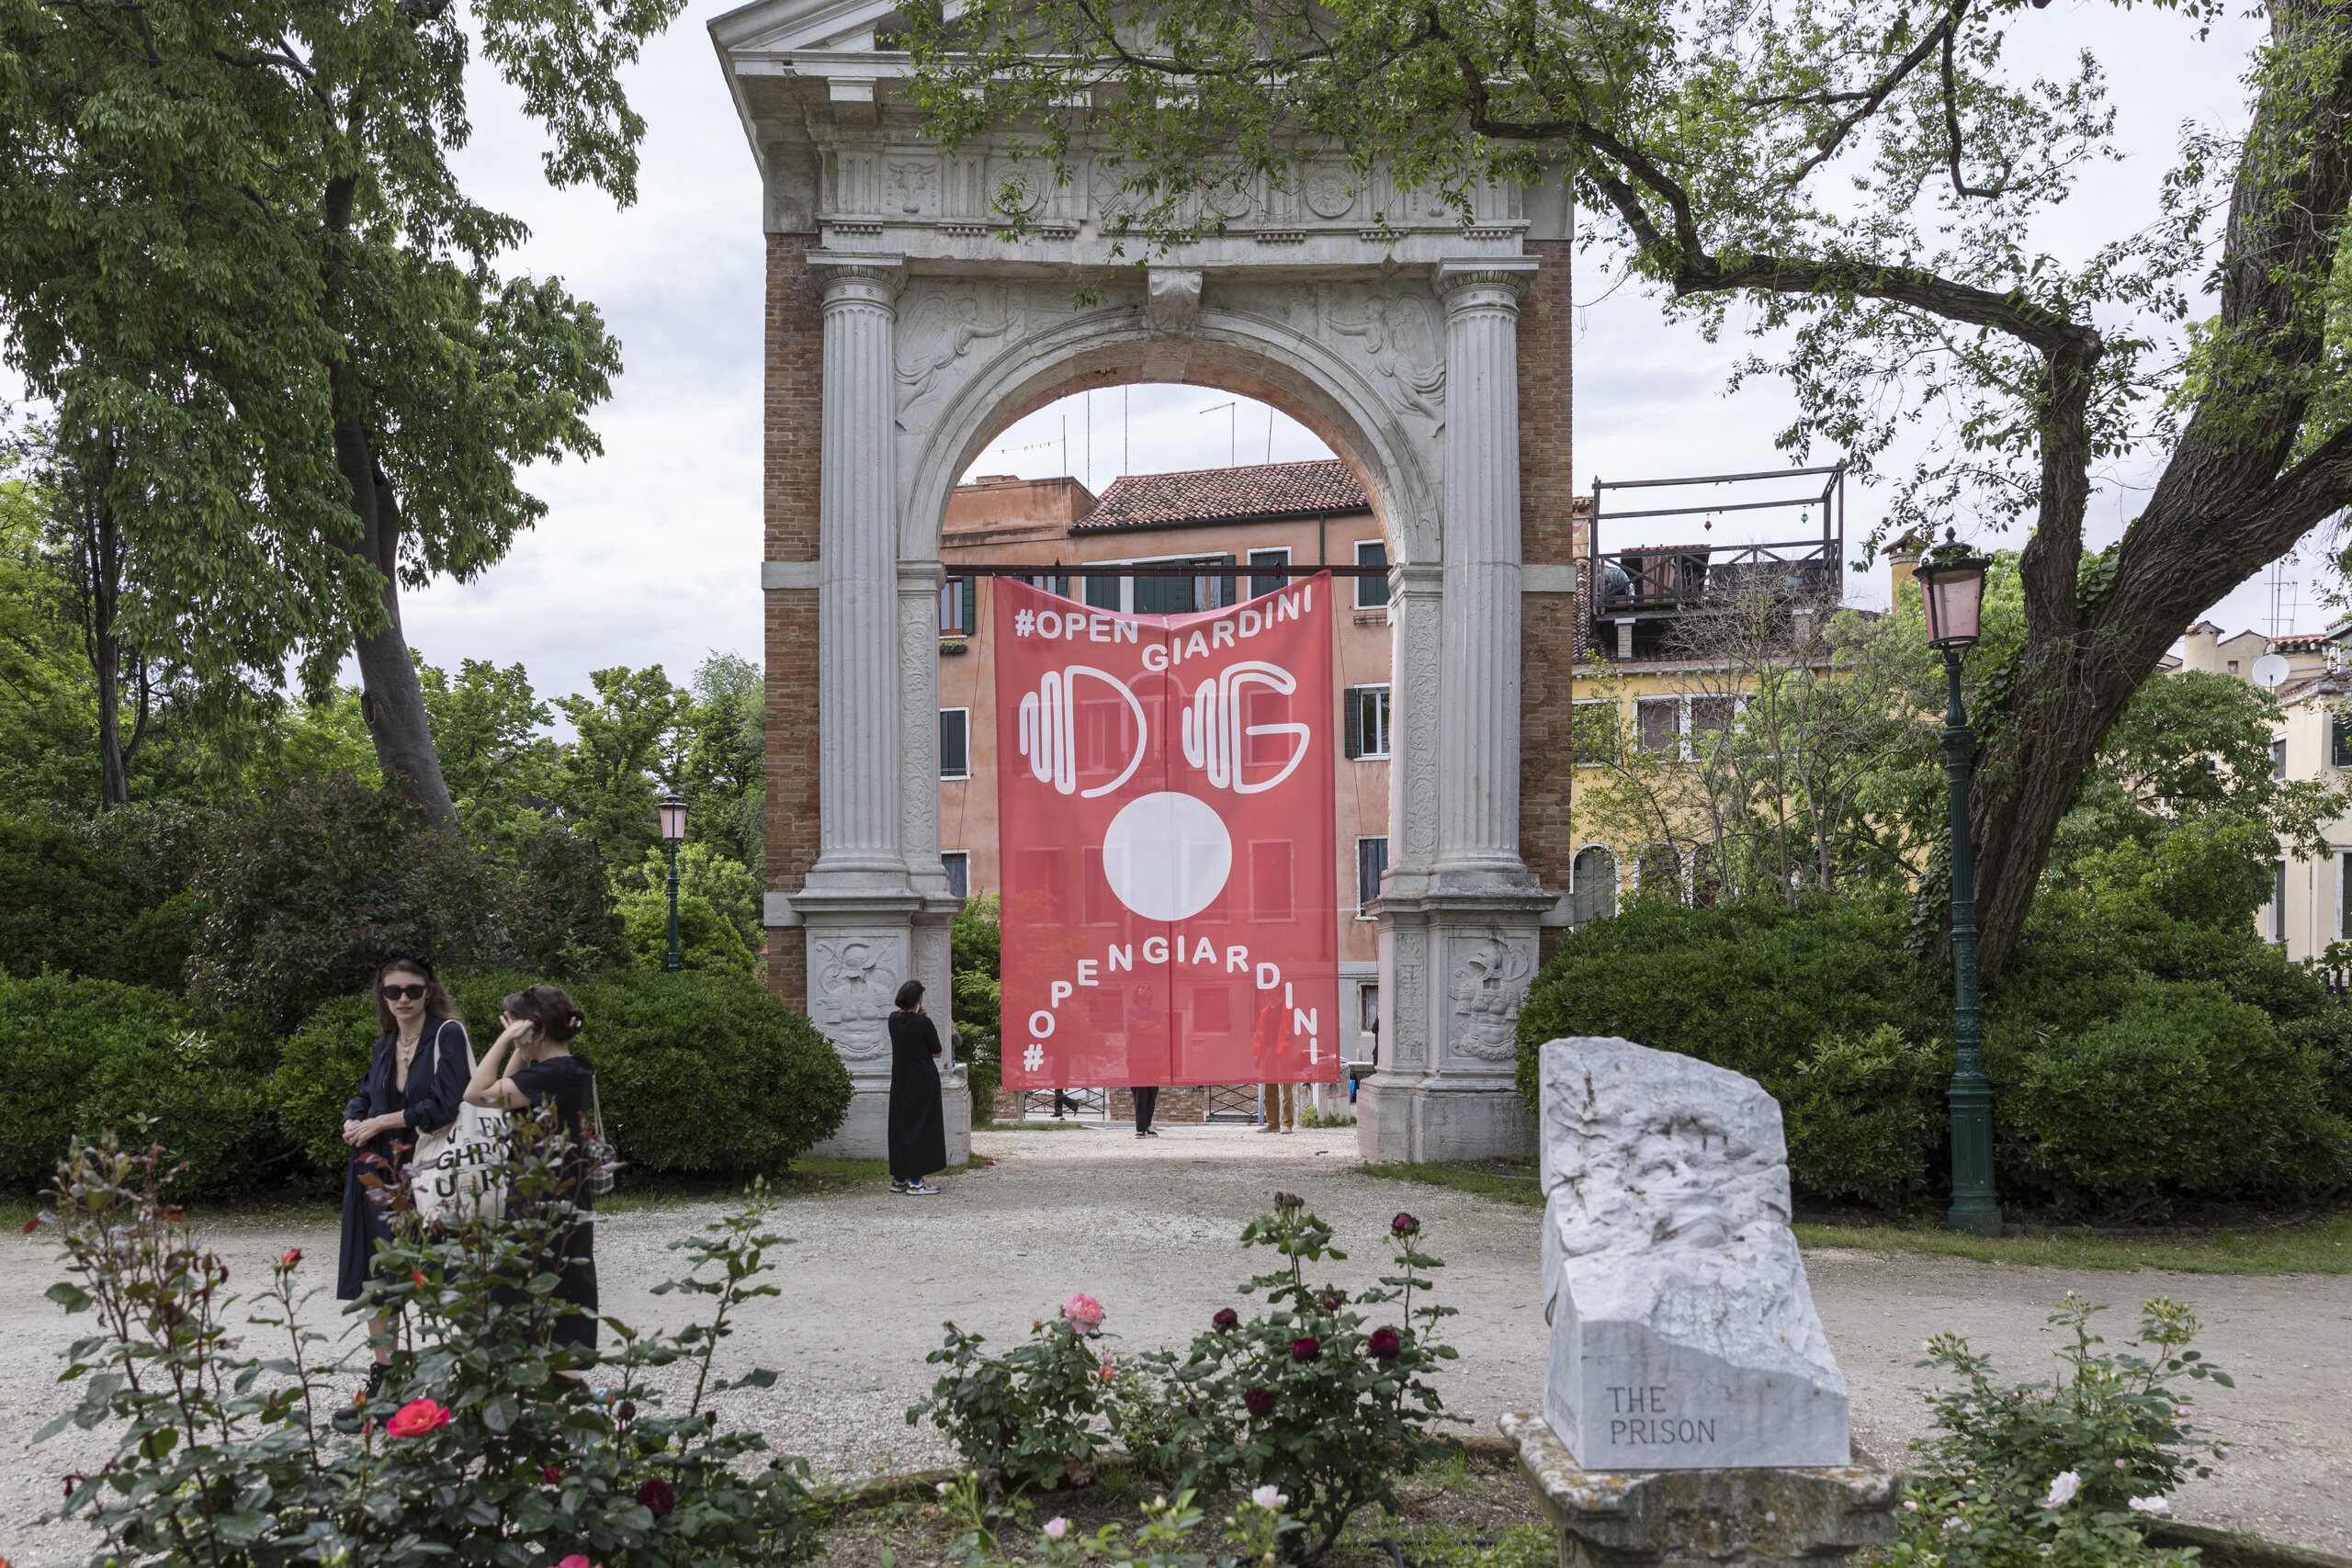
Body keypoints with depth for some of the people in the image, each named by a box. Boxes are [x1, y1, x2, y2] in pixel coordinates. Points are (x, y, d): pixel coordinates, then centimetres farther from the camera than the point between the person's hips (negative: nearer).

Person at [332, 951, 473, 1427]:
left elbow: (446, 1106, -16)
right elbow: (365, 1097, 27)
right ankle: (381, 1382, 21)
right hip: (380, 1174, 7)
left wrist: (381, 1122, -10)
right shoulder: (385, 1045, 14)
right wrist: (353, 1122, 4)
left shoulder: (448, 1034, -7)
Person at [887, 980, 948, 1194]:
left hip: (900, 1082, 6)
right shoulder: (923, 1023, -17)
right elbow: (937, 1052, -7)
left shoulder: (894, 1020, 0)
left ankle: (899, 1179, 19)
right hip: (923, 1082, -6)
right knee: (922, 1127, 1)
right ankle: (915, 1181, 0)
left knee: (900, 1127, 13)